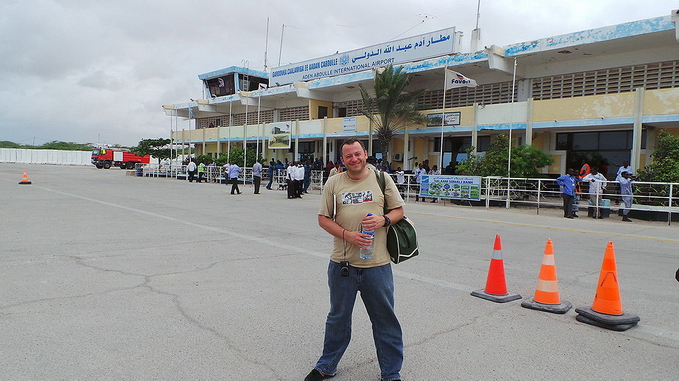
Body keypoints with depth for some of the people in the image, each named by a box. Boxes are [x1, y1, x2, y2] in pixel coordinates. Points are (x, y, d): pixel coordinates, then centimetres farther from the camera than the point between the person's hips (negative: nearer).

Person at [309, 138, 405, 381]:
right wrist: (347, 235, -11)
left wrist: (384, 220, -14)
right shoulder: (334, 183, 4)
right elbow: (323, 218, 4)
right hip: (342, 263, 1)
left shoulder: (382, 179, 3)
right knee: (338, 318, 16)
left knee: (385, 320, 9)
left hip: (377, 264, -1)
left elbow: (399, 210, 8)